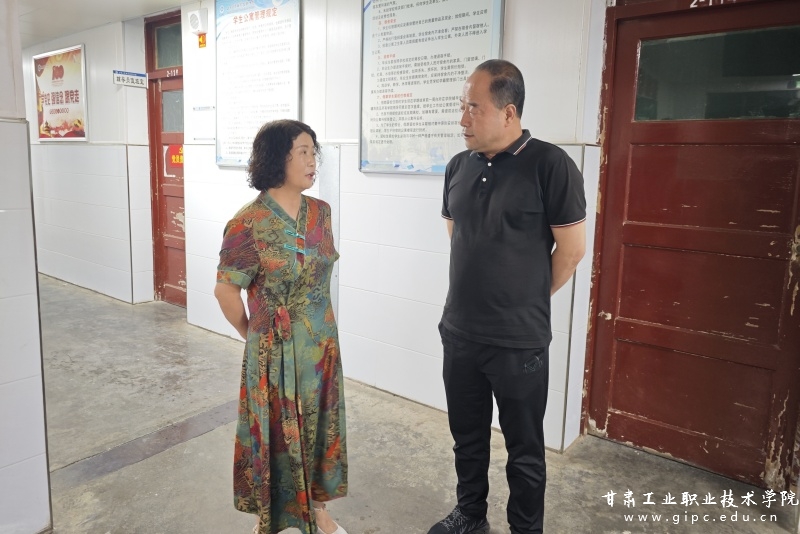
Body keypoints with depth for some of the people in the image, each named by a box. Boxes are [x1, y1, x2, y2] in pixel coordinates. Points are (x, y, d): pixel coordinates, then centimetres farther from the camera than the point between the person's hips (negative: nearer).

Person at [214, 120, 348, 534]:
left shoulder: (320, 212, 1)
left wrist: (317, 326, 15)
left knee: (318, 425, 18)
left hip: (322, 344, 6)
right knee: (275, 431, 10)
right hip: (276, 350, -5)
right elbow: (225, 289, -11)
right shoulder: (248, 222, -17)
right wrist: (252, 335, 1)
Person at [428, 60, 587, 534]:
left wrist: (529, 300, 3)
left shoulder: (550, 165, -14)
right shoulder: (459, 166, 4)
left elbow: (572, 249, -9)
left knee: (524, 449, 13)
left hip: (519, 341, -5)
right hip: (458, 333, 5)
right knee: (467, 436, 21)